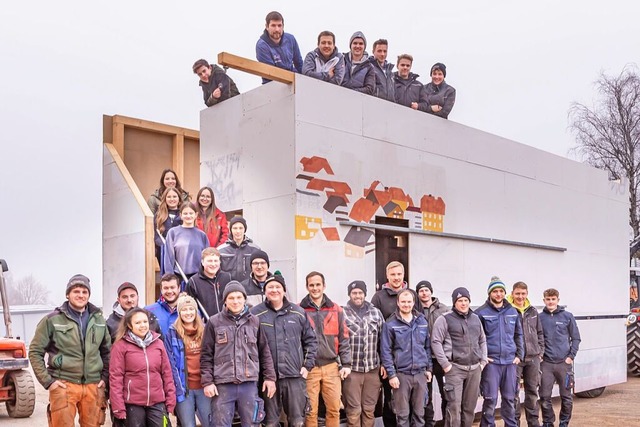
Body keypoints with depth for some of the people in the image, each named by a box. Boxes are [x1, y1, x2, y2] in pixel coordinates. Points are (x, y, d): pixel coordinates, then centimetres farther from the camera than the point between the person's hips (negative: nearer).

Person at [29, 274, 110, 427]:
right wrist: (47, 381, -5)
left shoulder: (98, 319, 10)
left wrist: (105, 377, 9)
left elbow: (106, 350, 18)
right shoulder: (52, 320, -3)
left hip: (93, 386, 4)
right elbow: (35, 352, 1)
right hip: (64, 385, -3)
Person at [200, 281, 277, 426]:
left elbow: (264, 351, 12)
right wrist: (207, 381, -5)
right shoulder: (214, 322, 1)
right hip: (222, 385, -2)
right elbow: (206, 355, 1)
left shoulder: (254, 321, 8)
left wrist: (270, 377, 8)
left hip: (249, 384, 2)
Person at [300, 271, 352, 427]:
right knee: (311, 411, 4)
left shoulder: (336, 310, 7)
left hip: (331, 367, 2)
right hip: (309, 368, -2)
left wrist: (346, 364, 2)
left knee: (334, 409, 7)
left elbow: (344, 339, 8)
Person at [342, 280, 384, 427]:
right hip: (351, 369, -3)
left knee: (369, 409, 12)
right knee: (353, 410, 4)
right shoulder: (342, 314, -5)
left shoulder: (376, 313, 7)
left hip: (373, 369, 3)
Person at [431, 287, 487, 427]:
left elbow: (482, 341, 22)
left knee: (470, 406, 11)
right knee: (454, 406, -8)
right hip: (455, 368, -5)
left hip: (475, 368, 5)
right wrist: (445, 364, -11)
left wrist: (483, 361, 12)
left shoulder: (475, 318, 14)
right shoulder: (445, 319, -4)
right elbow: (436, 342, -7)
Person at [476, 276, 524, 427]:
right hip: (491, 362, -4)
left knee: (510, 398, 11)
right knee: (490, 399, -3)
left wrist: (519, 355, 9)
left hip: (510, 361, 4)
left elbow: (518, 335, 16)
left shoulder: (513, 312, 10)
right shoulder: (481, 312, -5)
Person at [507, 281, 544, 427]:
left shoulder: (533, 311, 10)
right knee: (514, 392, 2)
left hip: (533, 358, 5)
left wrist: (540, 351, 9)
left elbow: (540, 333, 17)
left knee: (532, 391, 13)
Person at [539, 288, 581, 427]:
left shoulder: (567, 316, 2)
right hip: (546, 363, 0)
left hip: (564, 363, 0)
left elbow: (576, 338, 5)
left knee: (566, 396, 6)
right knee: (545, 396, 0)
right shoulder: (540, 318, 3)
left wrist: (571, 356, -4)